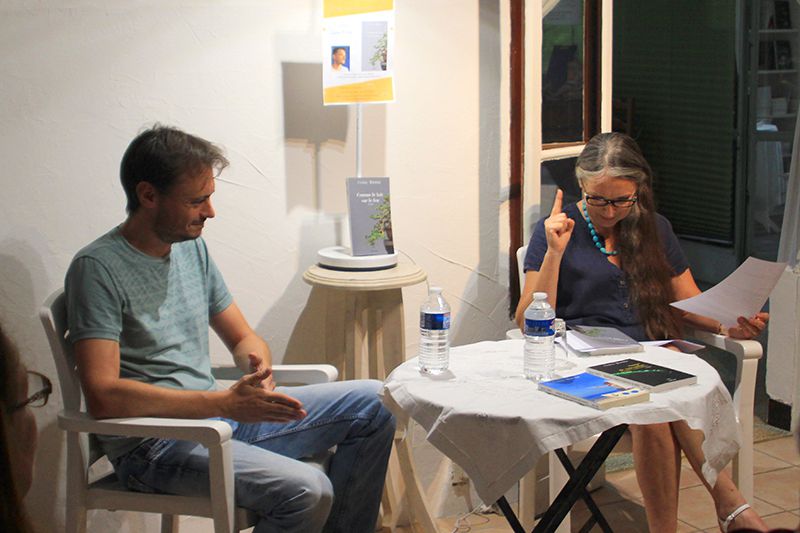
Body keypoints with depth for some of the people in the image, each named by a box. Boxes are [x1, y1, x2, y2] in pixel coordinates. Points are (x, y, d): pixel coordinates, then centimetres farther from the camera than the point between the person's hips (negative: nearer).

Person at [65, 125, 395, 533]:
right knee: (307, 491, -29)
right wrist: (225, 402, -26)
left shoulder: (193, 248, 10)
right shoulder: (98, 267, -15)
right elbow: (103, 396, -24)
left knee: (374, 404, 3)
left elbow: (242, 337, 18)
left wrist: (258, 364, -8)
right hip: (154, 446, -8)